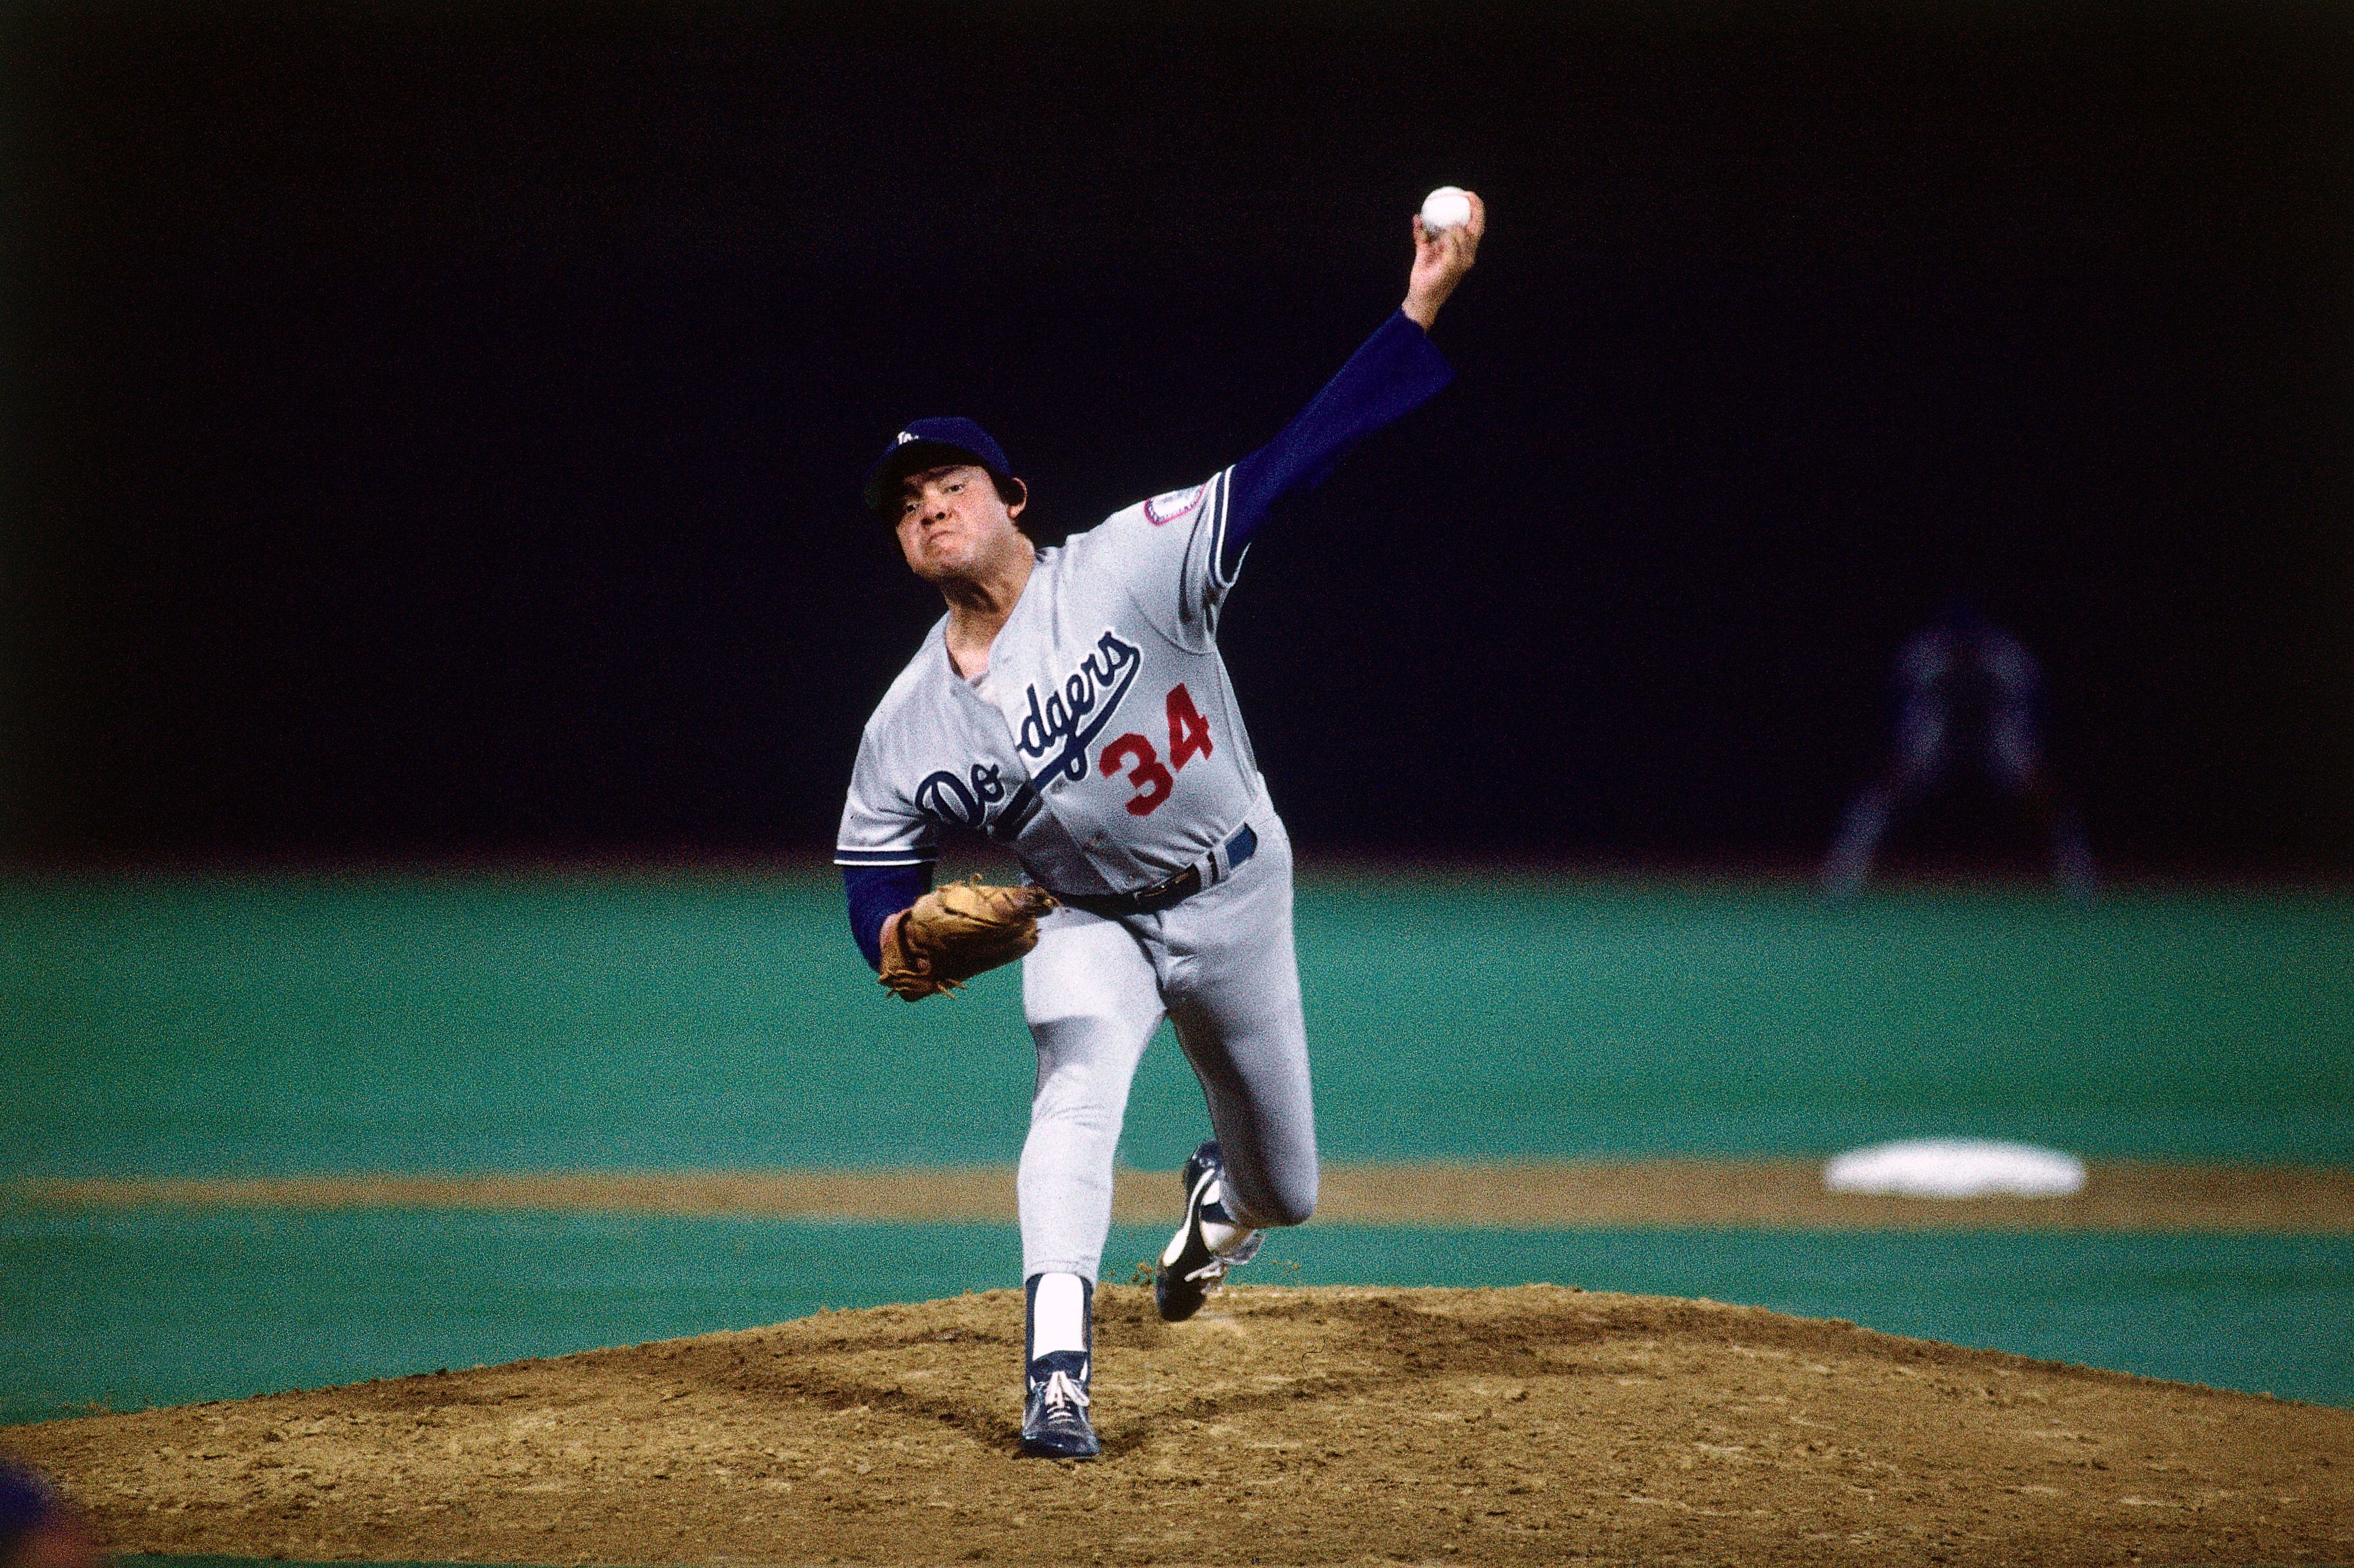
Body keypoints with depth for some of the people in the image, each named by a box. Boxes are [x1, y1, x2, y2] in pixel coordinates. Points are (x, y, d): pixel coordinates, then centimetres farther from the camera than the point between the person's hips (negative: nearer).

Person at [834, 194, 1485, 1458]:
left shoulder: (1128, 567, -23)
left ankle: (1220, 1198, 53)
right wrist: (902, 939, -31)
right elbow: (874, 879, -5)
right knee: (1080, 1083, -32)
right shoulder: (906, 730, -13)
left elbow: (1294, 461, -28)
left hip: (1234, 895, 0)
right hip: (1088, 921, 0)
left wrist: (1419, 310, -36)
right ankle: (1056, 1375, -36)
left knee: (1285, 1191, 13)